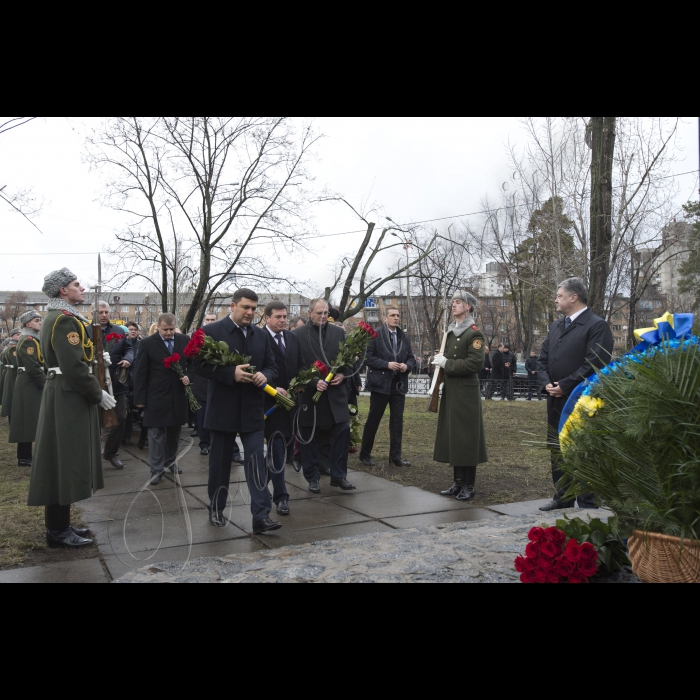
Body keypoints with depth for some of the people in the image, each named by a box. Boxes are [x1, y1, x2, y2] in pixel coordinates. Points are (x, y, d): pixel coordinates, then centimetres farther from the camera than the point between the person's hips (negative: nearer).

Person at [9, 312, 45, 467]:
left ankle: (25, 454, 20)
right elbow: (32, 367, -23)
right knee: (28, 419, -6)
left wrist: (44, 381, 11)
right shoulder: (28, 340, -14)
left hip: (30, 384, 10)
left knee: (29, 419, 13)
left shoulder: (32, 339, 18)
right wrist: (46, 383, -19)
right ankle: (24, 457, -1)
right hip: (29, 384, -10)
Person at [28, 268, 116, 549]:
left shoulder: (55, 318, 17)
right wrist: (97, 394, -14)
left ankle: (59, 524, 24)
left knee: (64, 463, 15)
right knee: (64, 462, -4)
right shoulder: (65, 320, -17)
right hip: (69, 398, -11)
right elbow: (74, 367, -24)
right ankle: (58, 531, 5)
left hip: (63, 395, 11)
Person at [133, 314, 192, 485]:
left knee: (174, 431, 15)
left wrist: (189, 377, -11)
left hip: (178, 395, 3)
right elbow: (140, 373, -5)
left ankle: (171, 461, 32)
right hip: (156, 396, -3)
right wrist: (140, 398, -8)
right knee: (156, 434, 1)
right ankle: (157, 470, 8)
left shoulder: (185, 341, 2)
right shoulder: (147, 344, -6)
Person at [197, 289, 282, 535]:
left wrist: (264, 376, -12)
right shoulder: (212, 332, -5)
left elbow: (272, 366, 11)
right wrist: (231, 374, -22)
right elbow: (202, 366, -10)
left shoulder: (262, 335, 8)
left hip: (252, 410, 2)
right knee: (220, 461, 11)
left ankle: (261, 517, -4)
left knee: (257, 462, -5)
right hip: (223, 410, -2)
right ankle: (216, 510, 29)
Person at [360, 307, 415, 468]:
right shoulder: (375, 335, -5)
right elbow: (368, 357, -11)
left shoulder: (405, 338, 12)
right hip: (381, 383, -5)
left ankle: (396, 456, 13)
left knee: (397, 421, 6)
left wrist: (407, 366, -8)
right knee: (373, 420, 4)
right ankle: (365, 454, 16)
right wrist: (387, 364, -19)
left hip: (399, 385, 5)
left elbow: (411, 358, 14)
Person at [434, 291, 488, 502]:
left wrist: (447, 363, -17)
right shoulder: (451, 332, 15)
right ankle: (458, 483, 20)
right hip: (450, 392, 8)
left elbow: (475, 363, -20)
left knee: (467, 438, -2)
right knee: (453, 437, 11)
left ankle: (469, 486, 8)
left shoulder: (474, 333, -10)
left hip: (466, 393, -8)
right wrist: (440, 361, 5)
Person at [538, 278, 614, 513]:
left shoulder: (597, 326, -9)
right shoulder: (556, 326, 17)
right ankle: (562, 499, 25)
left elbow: (595, 363, -18)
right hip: (556, 401, 8)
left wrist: (565, 386, -18)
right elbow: (543, 359, 16)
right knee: (557, 452, 14)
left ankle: (588, 504, 9)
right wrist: (546, 382, -3)